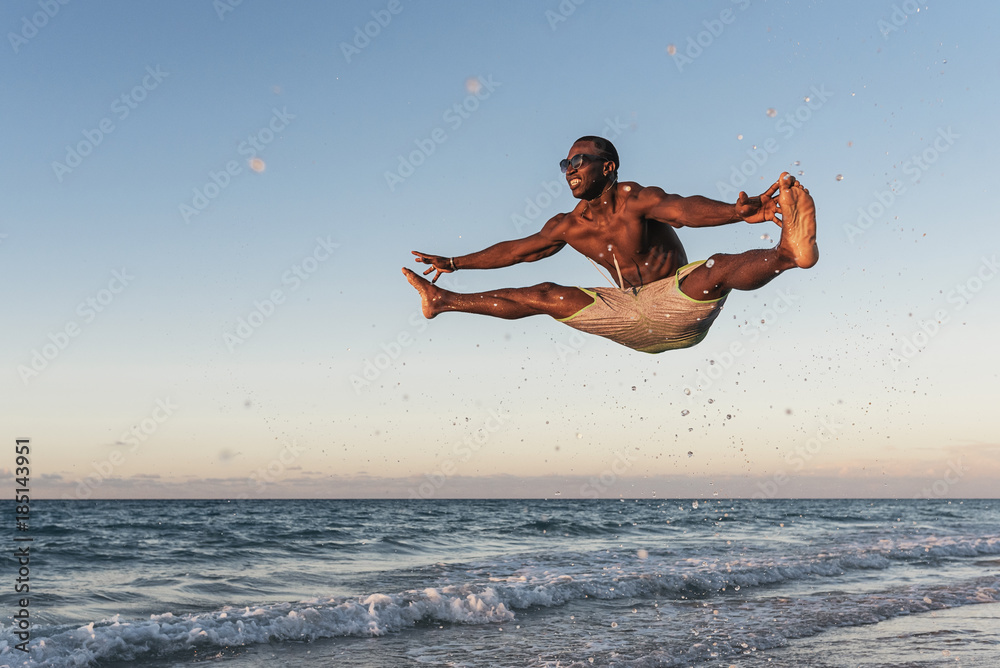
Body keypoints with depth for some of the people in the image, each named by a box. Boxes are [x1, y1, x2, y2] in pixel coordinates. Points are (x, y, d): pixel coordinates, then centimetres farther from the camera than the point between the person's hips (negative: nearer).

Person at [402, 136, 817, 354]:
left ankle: (789, 251, -65)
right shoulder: (568, 227, 6)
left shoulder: (636, 200, -15)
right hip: (637, 325, 6)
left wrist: (738, 212, -53)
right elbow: (518, 249, 19)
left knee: (719, 268, -37)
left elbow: (683, 209, -33)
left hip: (678, 306, -6)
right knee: (544, 296, 8)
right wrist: (457, 263, 24)